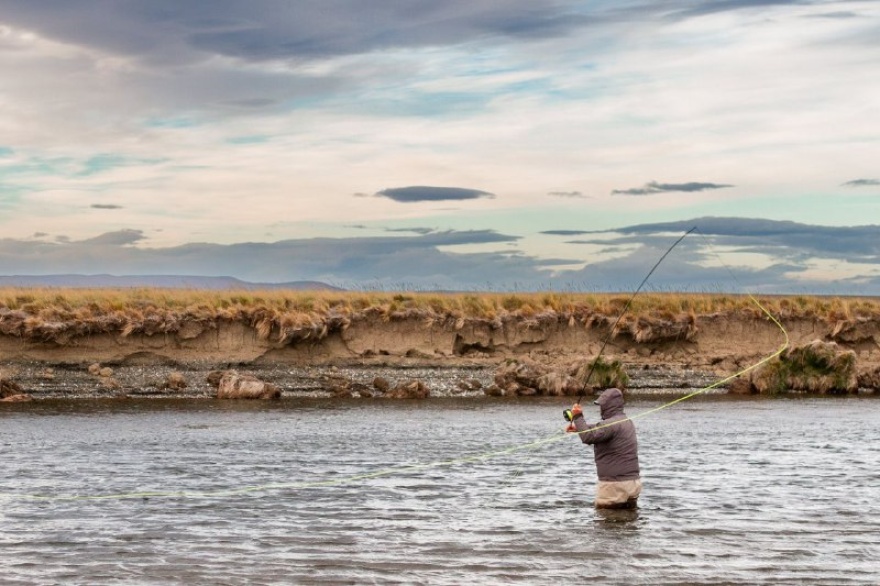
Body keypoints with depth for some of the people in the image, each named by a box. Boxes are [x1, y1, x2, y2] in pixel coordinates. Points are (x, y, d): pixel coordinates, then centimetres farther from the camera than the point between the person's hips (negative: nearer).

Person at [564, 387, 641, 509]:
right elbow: (597, 431, 25)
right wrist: (578, 428, 17)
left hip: (614, 484, -9)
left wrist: (578, 417, -13)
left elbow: (588, 437, -25)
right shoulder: (627, 422, 14)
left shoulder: (612, 424, -18)